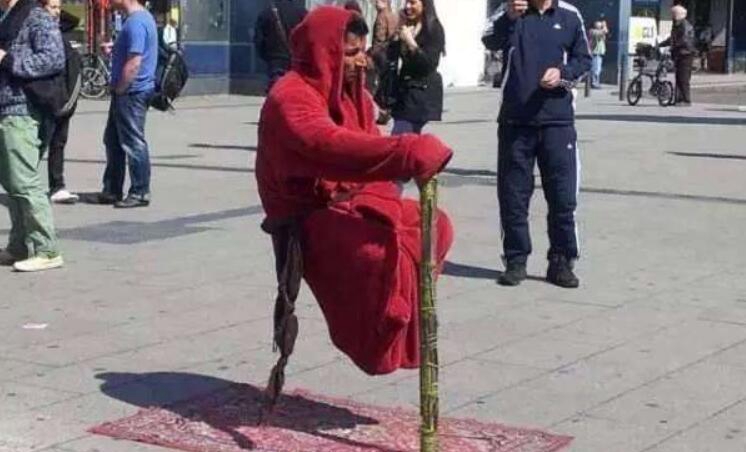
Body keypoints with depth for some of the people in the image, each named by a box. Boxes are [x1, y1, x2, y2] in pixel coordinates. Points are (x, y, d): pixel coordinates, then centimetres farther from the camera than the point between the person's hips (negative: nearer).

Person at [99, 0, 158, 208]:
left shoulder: (136, 22, -19)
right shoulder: (141, 17, 13)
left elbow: (134, 62, -23)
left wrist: (119, 89, -15)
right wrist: (114, 49, 9)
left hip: (131, 91, -11)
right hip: (127, 92, 11)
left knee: (134, 143, -2)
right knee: (113, 140, 16)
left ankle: (140, 193, 6)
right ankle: (112, 190, 24)